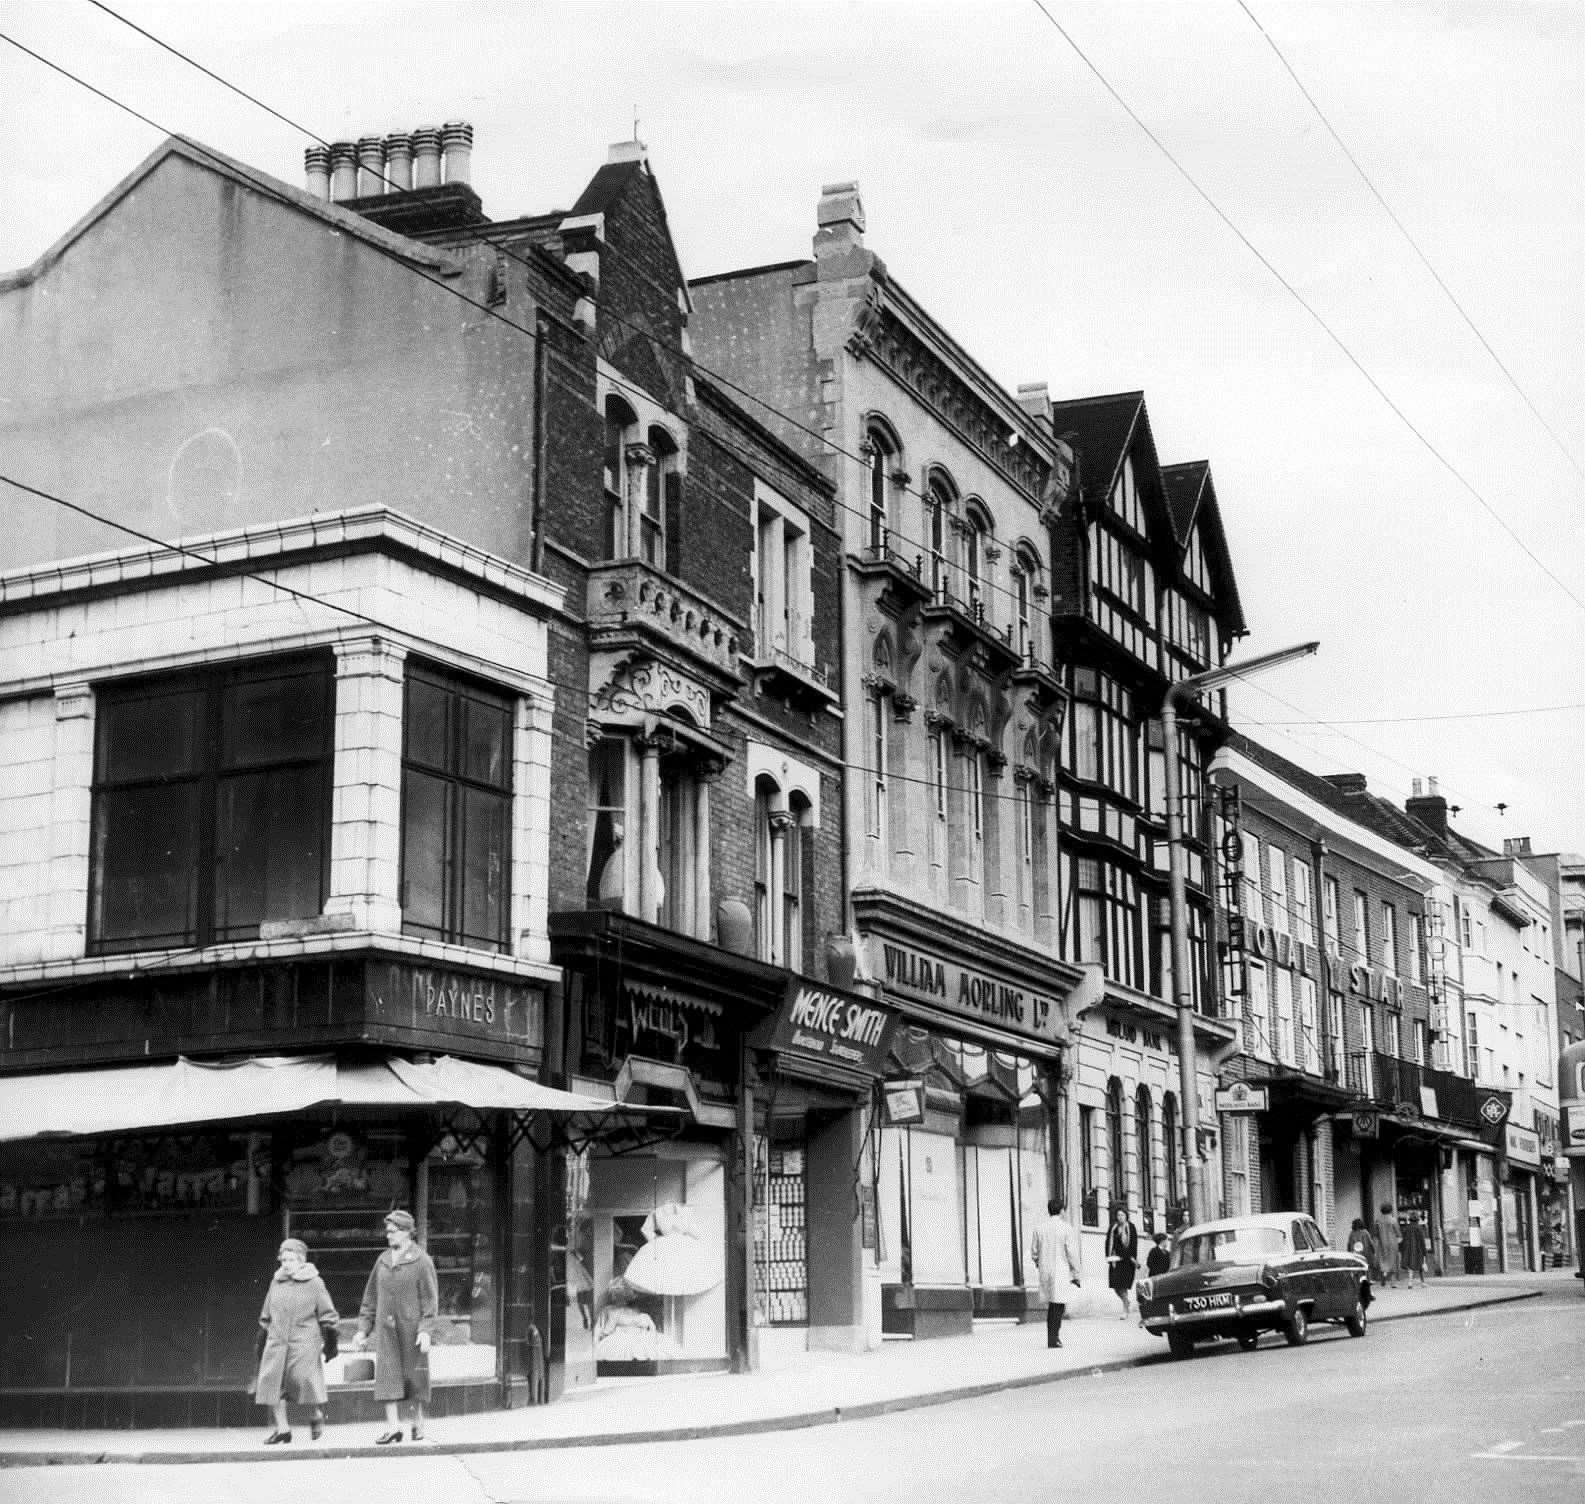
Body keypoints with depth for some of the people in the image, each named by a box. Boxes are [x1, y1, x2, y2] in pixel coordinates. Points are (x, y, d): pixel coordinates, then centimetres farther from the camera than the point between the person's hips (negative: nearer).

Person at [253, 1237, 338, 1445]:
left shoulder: (314, 1283, -2)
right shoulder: (276, 1283, 11)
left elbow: (327, 1315, 1)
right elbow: (266, 1316, 20)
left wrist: (330, 1344, -1)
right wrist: (261, 1344, 20)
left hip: (304, 1344, -4)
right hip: (276, 1343, 4)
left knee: (306, 1380, -8)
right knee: (272, 1381, -5)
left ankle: (316, 1415, 20)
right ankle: (281, 1427, 3)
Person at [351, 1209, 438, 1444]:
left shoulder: (421, 1261, -5)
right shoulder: (383, 1260, 10)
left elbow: (430, 1298, -9)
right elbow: (371, 1296, 15)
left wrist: (426, 1330, -17)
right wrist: (363, 1328, 10)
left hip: (411, 1327, -4)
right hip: (386, 1328, 4)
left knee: (414, 1374, 4)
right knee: (387, 1374, -6)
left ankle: (418, 1422, 18)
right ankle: (393, 1426, -8)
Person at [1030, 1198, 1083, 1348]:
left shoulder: (1039, 1228, 3)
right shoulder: (1067, 1228, -10)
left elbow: (1034, 1253, 9)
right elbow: (1072, 1253, -11)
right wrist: (1076, 1273, -3)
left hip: (1045, 1270, 4)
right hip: (1061, 1271, -4)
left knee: (1052, 1304, 16)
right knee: (1058, 1305, 1)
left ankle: (1052, 1337, 17)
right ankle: (1053, 1339, -4)